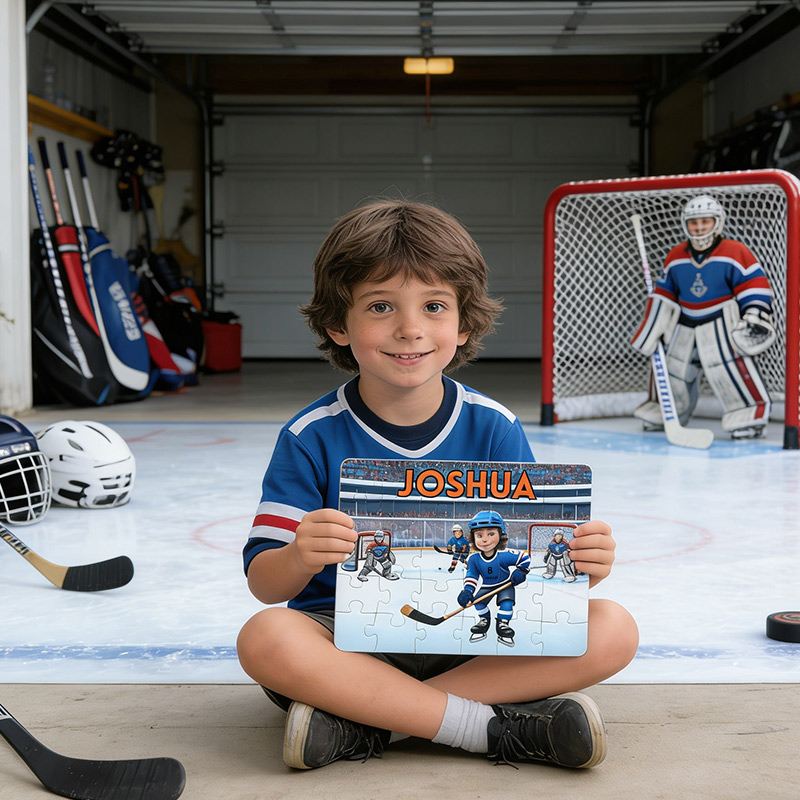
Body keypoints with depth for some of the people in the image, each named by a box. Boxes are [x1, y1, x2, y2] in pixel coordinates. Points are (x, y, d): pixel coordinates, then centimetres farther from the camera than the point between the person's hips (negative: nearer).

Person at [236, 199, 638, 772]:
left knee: (613, 630, -20)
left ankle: (364, 724, -24)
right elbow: (264, 583, -8)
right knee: (265, 638, -33)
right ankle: (498, 727, -25)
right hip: (350, 639, -2)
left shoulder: (494, 429, -1)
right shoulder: (313, 436, -6)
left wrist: (577, 564, -25)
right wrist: (298, 558, -32)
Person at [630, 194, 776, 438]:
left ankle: (749, 414, -10)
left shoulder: (734, 253, -11)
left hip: (723, 322, -5)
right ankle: (662, 411, 31)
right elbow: (664, 295, 12)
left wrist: (756, 316, -19)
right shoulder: (676, 257, 5)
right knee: (672, 364, 10)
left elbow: (755, 286, -11)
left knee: (728, 364, -19)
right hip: (685, 323, 5)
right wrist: (652, 327, 11)